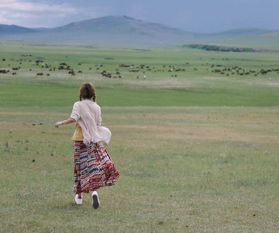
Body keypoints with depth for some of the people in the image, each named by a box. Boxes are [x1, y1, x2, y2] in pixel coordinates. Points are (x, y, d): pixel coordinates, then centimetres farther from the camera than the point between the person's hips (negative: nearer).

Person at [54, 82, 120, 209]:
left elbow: (73, 118, -21)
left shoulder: (78, 105, -6)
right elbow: (99, 125, 6)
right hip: (94, 141, 1)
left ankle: (79, 196, 17)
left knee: (80, 168, 8)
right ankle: (94, 191, -18)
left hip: (80, 141, -1)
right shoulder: (97, 107, 3)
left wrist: (61, 123, -10)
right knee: (96, 165, 5)